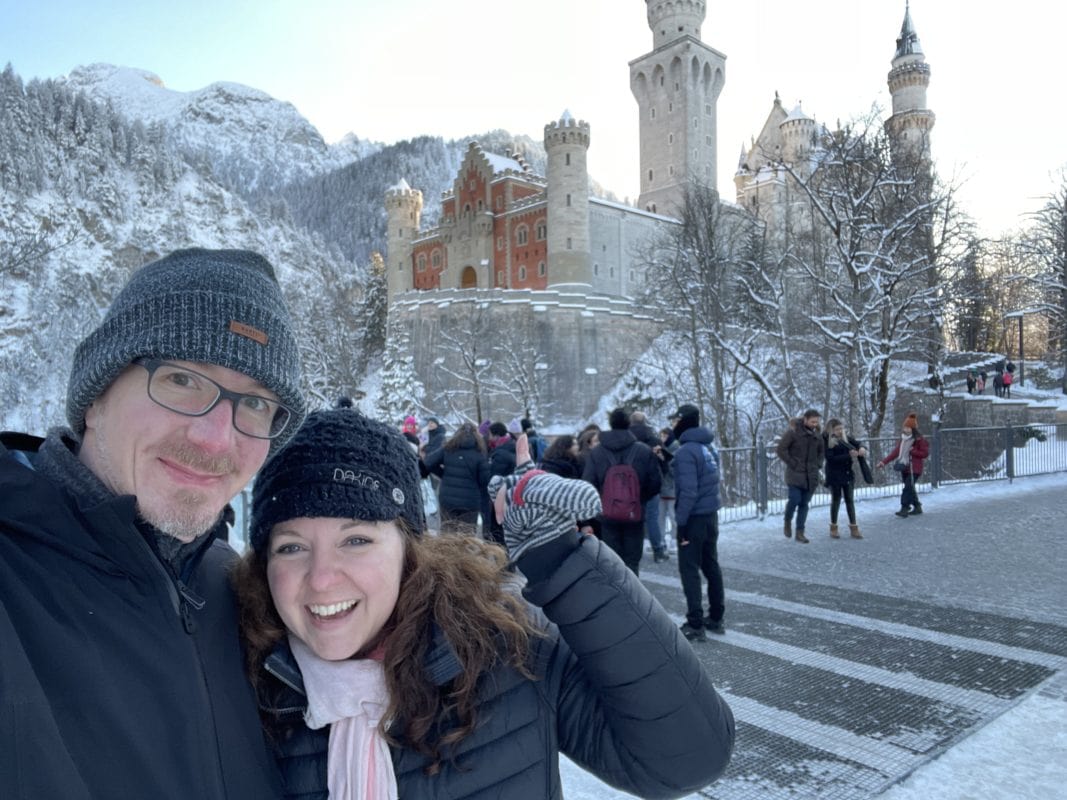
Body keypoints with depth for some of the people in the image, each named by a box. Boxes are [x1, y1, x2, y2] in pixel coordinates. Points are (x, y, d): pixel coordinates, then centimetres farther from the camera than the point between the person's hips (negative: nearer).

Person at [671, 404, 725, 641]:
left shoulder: (686, 451, -18)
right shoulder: (710, 446, 9)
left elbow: (688, 490, -23)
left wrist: (681, 521, -18)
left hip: (694, 517, -8)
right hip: (711, 514, 8)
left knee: (689, 569, -1)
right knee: (711, 565, 16)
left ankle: (695, 625, 2)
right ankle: (716, 617, 25)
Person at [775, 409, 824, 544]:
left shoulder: (817, 434, 7)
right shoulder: (793, 431, -11)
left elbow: (821, 451, 23)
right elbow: (781, 449, -11)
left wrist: (818, 465, 10)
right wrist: (792, 463, -13)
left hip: (811, 475, 5)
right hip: (795, 473, -5)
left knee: (804, 504, 6)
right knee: (795, 500, -10)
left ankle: (800, 532, 13)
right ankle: (788, 521, 20)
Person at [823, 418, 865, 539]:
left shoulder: (846, 437, 4)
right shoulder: (826, 441, -12)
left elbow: (857, 443, -2)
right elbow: (831, 458, -19)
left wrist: (861, 448, -26)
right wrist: (848, 456, -26)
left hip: (848, 474, 4)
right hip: (835, 475, -4)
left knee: (850, 500, 7)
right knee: (836, 500, 7)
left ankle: (854, 528, 13)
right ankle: (833, 528, 20)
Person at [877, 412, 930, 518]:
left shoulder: (920, 440, -7)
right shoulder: (903, 440, 12)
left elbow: (925, 453, -8)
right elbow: (895, 452, 8)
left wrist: (912, 451, -18)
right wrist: (884, 461, 0)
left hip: (914, 469, -7)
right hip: (904, 468, 7)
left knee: (907, 487, -15)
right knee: (909, 488, 12)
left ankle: (904, 508, -14)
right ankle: (917, 507, 26)